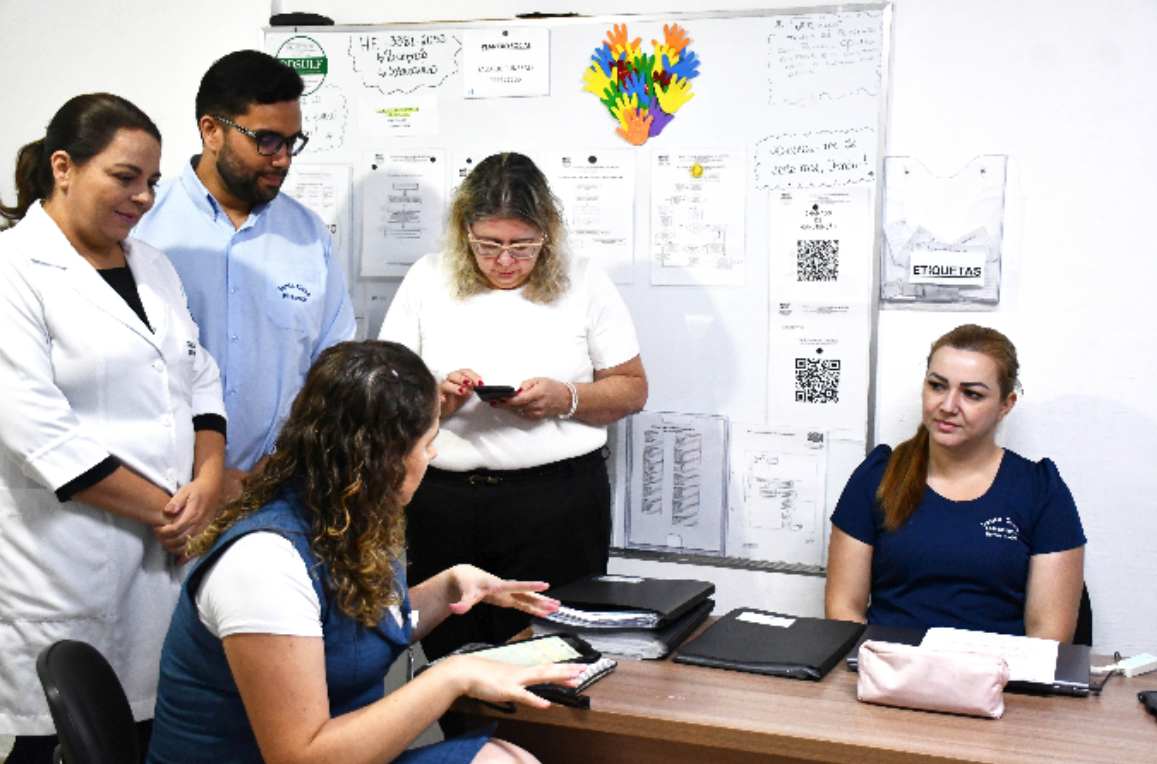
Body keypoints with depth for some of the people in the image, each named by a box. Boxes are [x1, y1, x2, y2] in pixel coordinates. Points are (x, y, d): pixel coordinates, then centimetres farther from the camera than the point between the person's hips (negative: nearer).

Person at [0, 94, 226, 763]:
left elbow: (202, 380, 14)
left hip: (174, 549, 6)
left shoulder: (153, 266, 15)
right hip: (72, 563, -6)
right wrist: (164, 510, -11)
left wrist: (207, 484, -4)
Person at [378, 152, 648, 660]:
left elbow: (632, 389, 7)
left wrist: (566, 399, -11)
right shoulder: (428, 281, 6)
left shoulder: (583, 283, 4)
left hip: (558, 503, -1)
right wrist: (437, 399, -13)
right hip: (444, 500, 2)